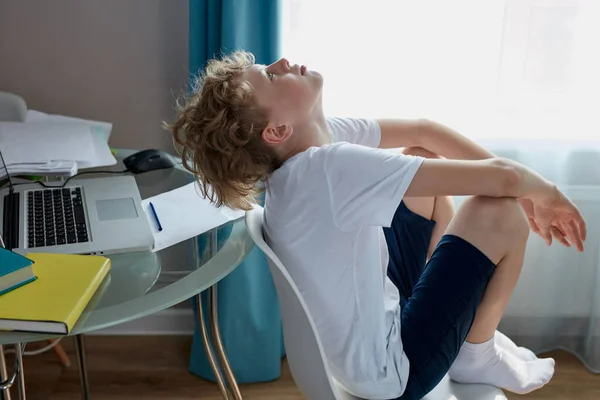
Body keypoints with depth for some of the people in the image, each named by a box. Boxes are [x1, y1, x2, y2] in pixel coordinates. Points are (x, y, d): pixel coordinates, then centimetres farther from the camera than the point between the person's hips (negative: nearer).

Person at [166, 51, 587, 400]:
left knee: (425, 159, 10)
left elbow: (424, 131, 2)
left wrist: (523, 188, 0)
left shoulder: (318, 135, -8)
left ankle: (470, 319, 21)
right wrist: (547, 192, -6)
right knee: (501, 211, -15)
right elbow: (502, 178, -28)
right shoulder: (328, 167, -33)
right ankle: (476, 355, 11)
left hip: (379, 305, 8)